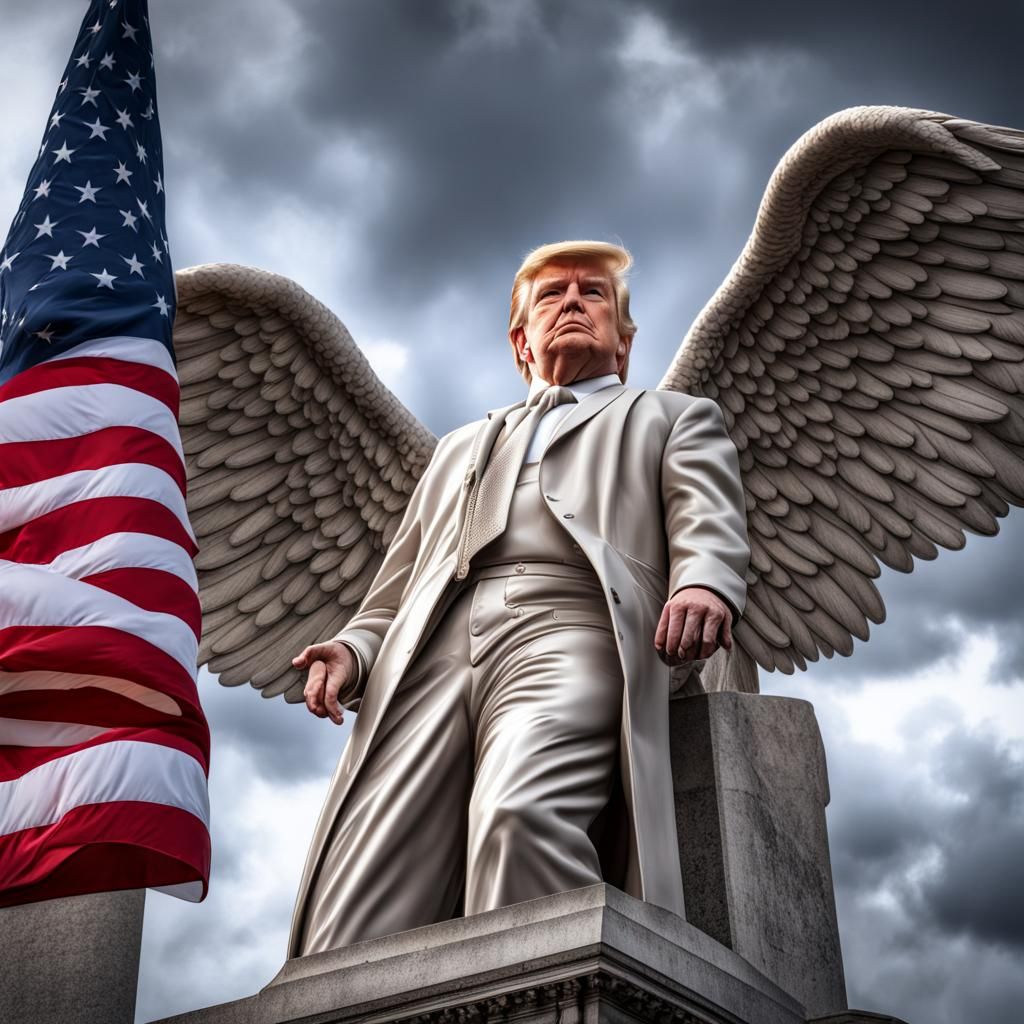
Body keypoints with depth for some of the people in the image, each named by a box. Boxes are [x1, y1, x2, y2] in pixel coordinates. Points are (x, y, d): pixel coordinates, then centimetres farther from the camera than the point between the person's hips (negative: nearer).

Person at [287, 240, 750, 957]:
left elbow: (708, 522, 8)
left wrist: (703, 584, -17)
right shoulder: (461, 447, 40)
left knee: (519, 815, -37)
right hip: (431, 651, 4)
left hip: (570, 634, -3)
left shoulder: (677, 418, 30)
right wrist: (354, 650, 9)